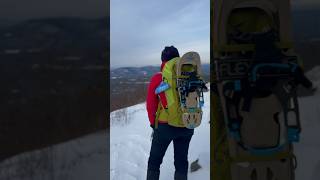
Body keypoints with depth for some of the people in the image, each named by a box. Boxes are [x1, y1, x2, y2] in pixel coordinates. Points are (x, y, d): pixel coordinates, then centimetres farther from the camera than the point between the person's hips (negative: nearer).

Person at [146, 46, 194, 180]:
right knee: (181, 161, 15)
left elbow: (151, 104, -6)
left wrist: (153, 123, 9)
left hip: (165, 126, -3)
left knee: (155, 160, 15)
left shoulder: (158, 78, -13)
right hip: (186, 126, 3)